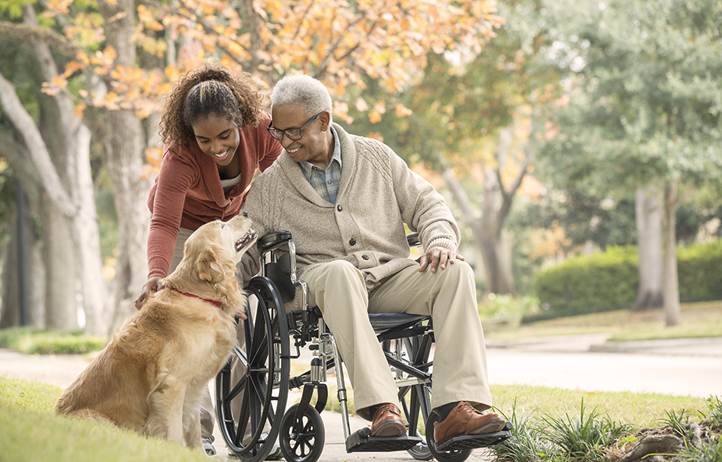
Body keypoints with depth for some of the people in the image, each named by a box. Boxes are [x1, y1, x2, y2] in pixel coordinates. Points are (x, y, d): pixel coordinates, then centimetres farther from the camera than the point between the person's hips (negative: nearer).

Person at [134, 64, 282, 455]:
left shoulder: (261, 131, -28)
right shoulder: (180, 156, -36)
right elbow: (163, 224, -44)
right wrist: (156, 275, -59)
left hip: (233, 223, 3)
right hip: (186, 228, -3)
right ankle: (197, 430, -10)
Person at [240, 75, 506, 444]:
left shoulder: (376, 157, 14)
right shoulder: (270, 184, 10)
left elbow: (426, 204, 14)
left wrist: (440, 240, -7)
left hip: (391, 276, 3)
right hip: (320, 281, -3)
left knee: (455, 272, -26)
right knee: (340, 272, -40)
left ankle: (456, 408, -39)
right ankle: (381, 407, -51)